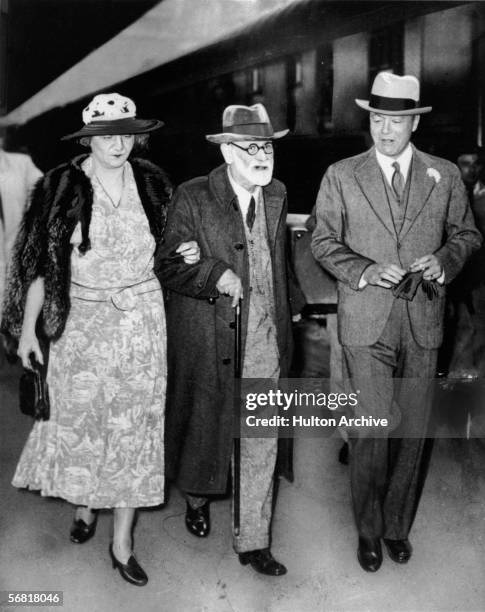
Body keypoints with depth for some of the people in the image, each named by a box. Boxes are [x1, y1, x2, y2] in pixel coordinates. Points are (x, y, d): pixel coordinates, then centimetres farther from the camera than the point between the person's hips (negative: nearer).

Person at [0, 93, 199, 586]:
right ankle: (84, 505, 38)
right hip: (83, 319, -1)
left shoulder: (151, 182, 3)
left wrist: (185, 252, -6)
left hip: (142, 319, 2)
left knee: (134, 423, 3)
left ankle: (121, 544, 15)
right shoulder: (61, 187, -5)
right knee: (79, 417, 7)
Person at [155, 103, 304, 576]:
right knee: (204, 426, 15)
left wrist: (289, 304, 21)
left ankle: (252, 542, 19)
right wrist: (216, 275, -23)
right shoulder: (192, 199, -9)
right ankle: (196, 497, 47)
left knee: (261, 446, 5)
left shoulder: (276, 196, 8)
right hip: (208, 340, -3)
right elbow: (168, 265, -10)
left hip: (265, 341, 4)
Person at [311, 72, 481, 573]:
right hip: (365, 324, -2)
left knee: (412, 430, 9)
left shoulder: (445, 175, 8)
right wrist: (365, 272, -12)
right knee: (372, 430, -4)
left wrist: (444, 259, -8)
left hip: (422, 324, 2)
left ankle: (398, 525, 28)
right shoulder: (341, 176, 3)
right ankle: (369, 528, 18)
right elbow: (324, 242, 4)